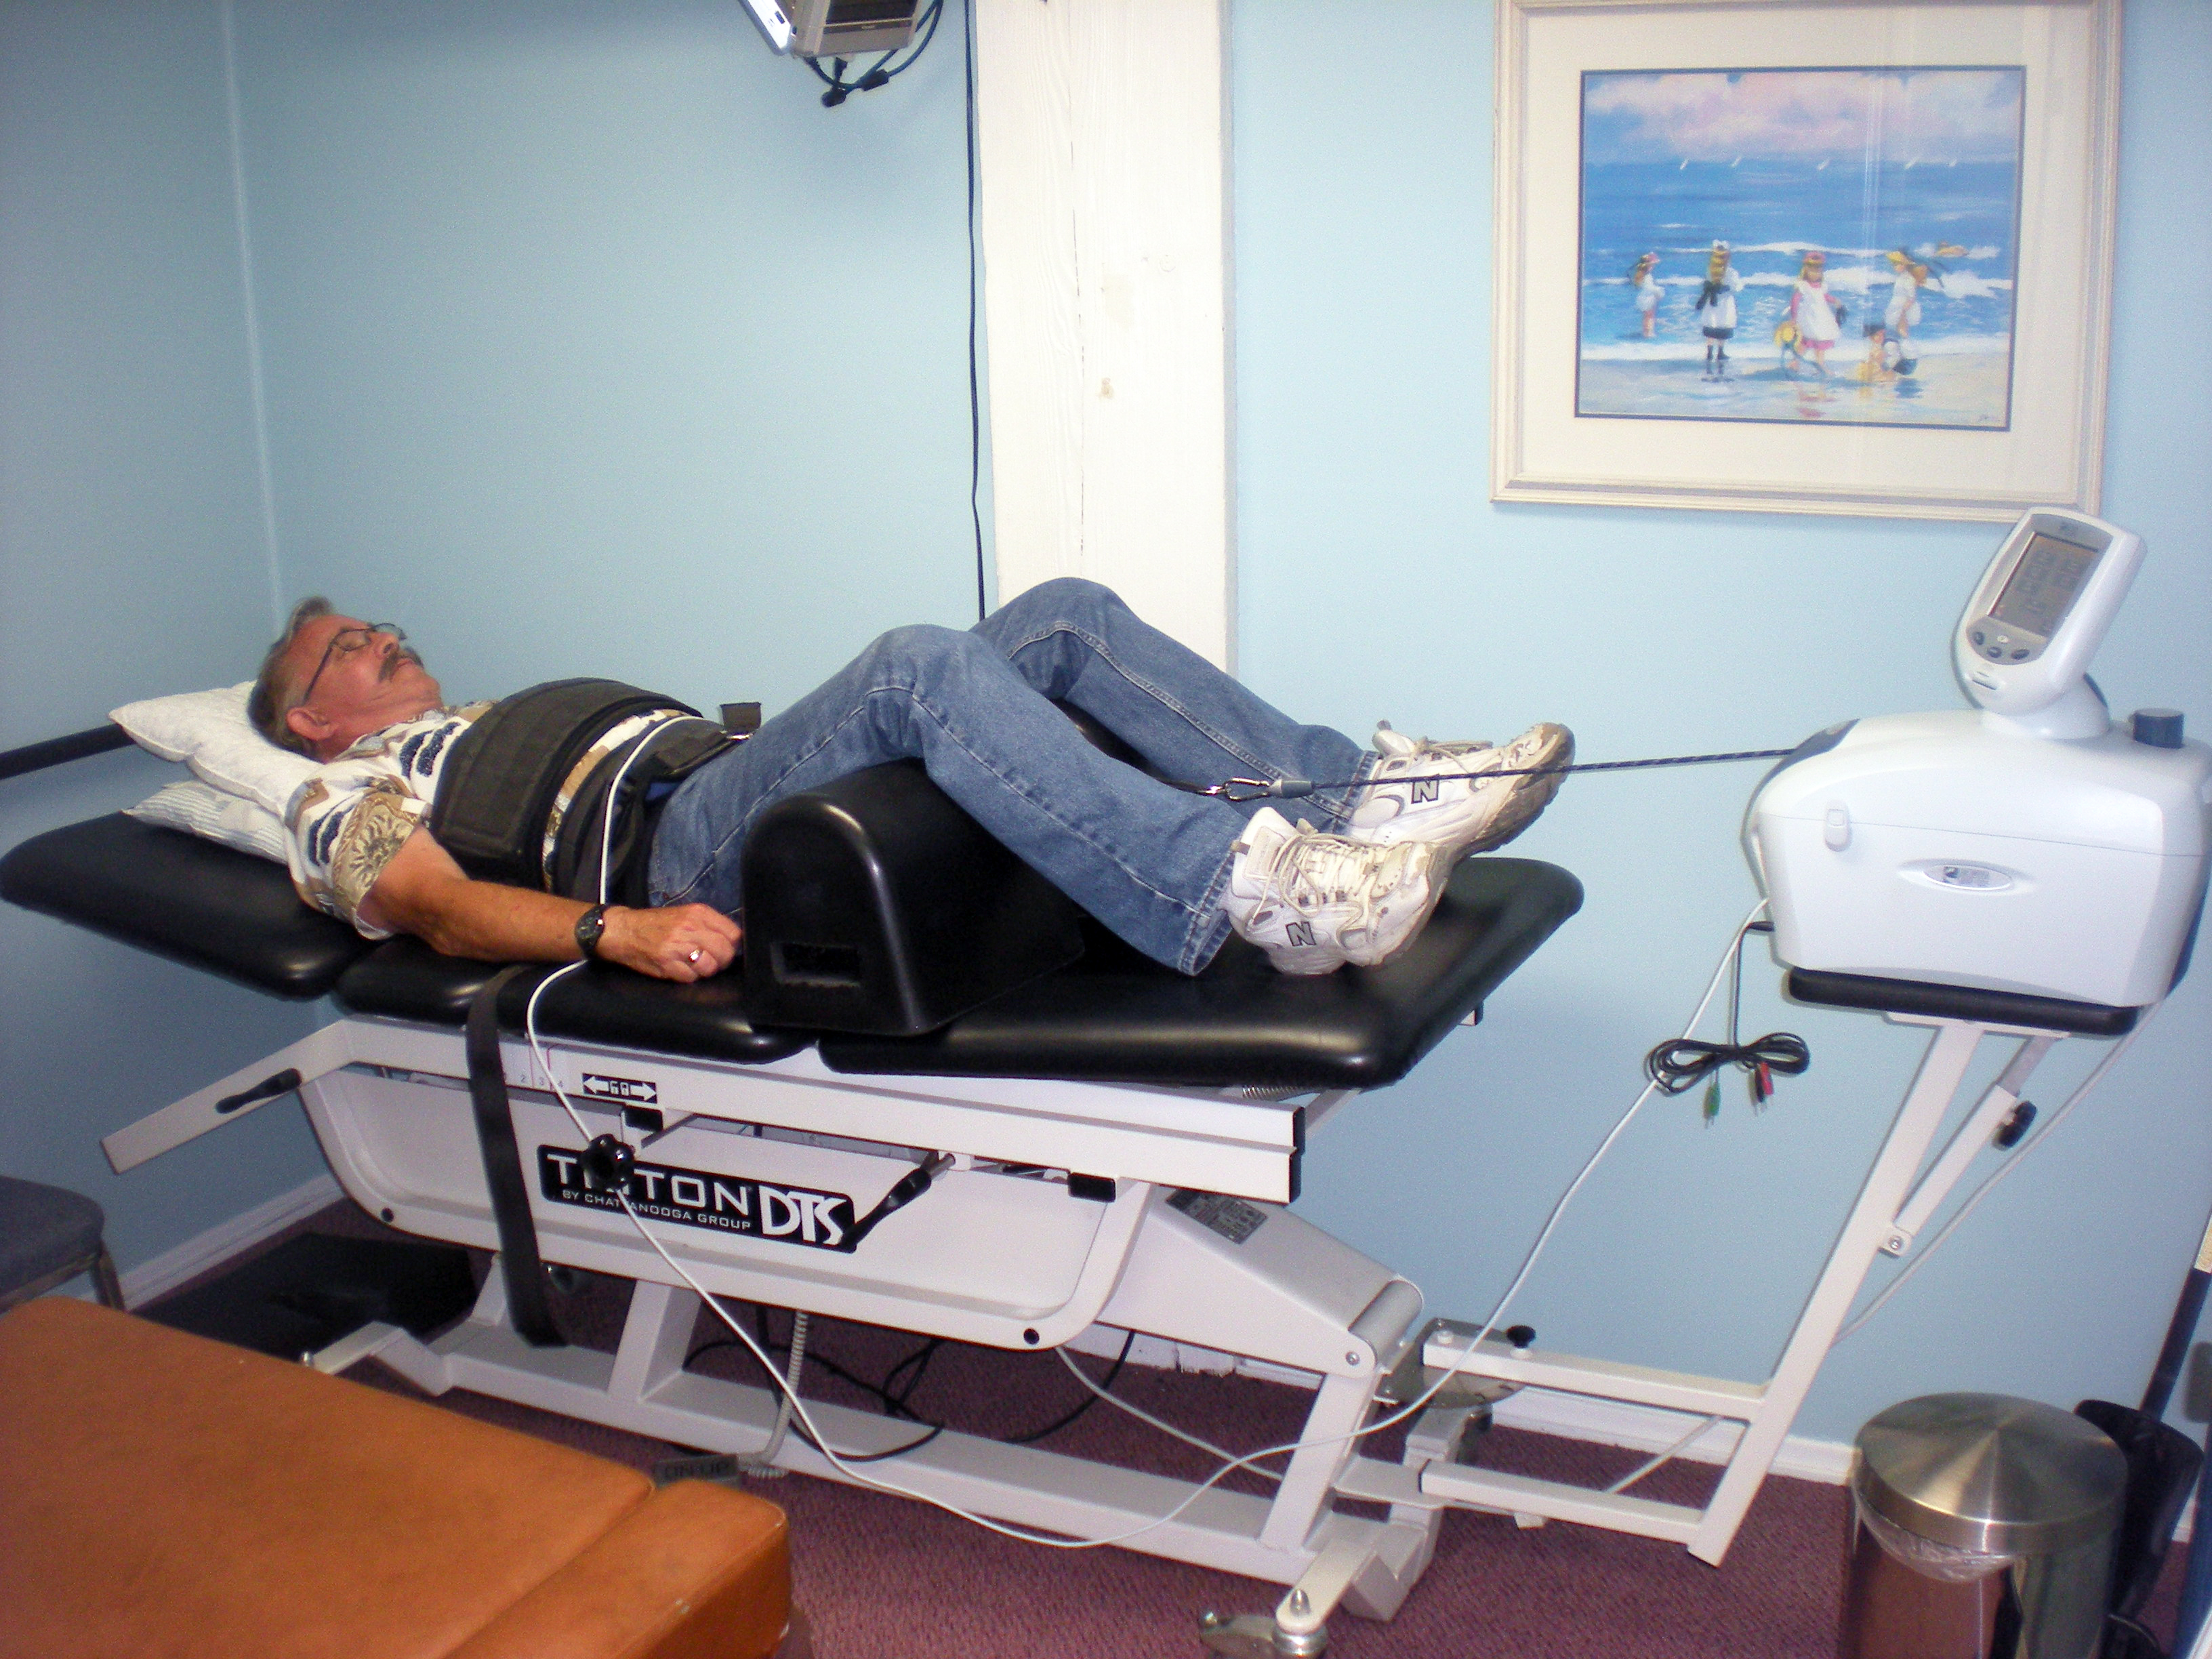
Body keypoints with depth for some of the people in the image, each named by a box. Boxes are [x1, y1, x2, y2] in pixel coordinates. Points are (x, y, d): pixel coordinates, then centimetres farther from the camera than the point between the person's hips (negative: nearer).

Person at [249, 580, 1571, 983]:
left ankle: (1365, 791, -19)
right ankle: (1257, 893, -46)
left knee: (1064, 616, -9)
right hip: (683, 854, -8)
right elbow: (444, 911, -5)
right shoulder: (346, 797, 18)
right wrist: (619, 931, -24)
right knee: (922, 666, -33)